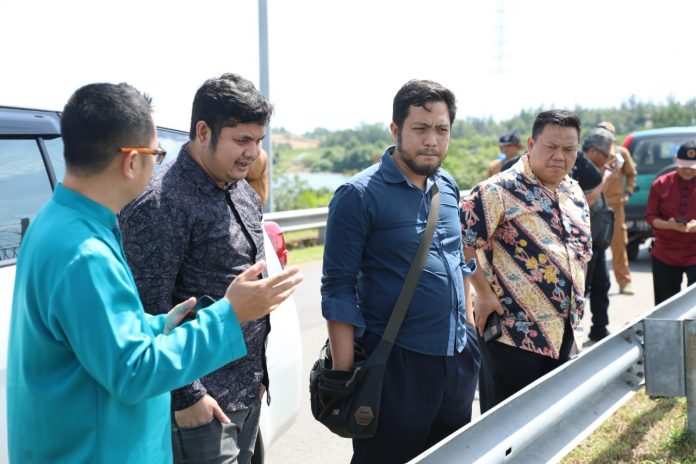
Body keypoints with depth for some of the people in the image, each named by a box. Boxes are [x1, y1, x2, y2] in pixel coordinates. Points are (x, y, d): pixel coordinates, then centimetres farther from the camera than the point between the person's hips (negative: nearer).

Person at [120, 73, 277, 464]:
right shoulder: (163, 204, -17)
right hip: (204, 401, -8)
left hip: (250, 389, 8)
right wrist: (185, 396, -17)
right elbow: (150, 313, -18)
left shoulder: (245, 193, 9)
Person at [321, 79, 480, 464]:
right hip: (396, 362, -6)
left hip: (459, 358, 7)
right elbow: (338, 290, -13)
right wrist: (344, 375, -16)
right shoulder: (359, 195, -12)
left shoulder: (448, 187, 7)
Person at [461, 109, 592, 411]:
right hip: (513, 330, -8)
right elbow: (461, 237, -20)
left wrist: (575, 305, 15)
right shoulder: (501, 189, -15)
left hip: (562, 332, 8)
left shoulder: (573, 191, 10)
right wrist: (483, 292, -18)